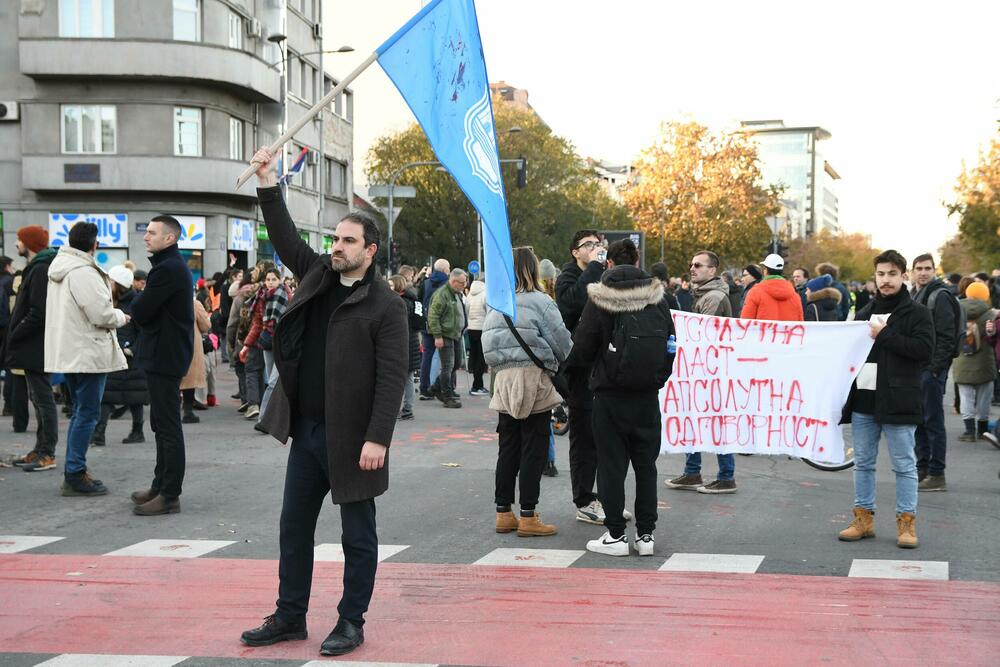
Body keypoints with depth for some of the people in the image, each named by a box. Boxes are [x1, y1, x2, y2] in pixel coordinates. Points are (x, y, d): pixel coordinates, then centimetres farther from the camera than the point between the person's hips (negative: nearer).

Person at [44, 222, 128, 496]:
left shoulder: (59, 268, 12)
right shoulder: (84, 273, -19)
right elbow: (102, 315, -21)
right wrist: (121, 317, -2)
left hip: (68, 350, 10)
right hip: (87, 353, -10)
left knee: (80, 412, 18)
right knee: (87, 413, -4)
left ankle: (74, 471, 22)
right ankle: (75, 475, -2)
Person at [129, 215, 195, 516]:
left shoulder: (168, 269, -18)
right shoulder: (174, 265, 16)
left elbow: (140, 311, -17)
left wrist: (137, 299, 2)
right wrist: (142, 302, -1)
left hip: (164, 356, -11)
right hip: (167, 354, 11)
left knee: (167, 425, -8)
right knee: (162, 424, 16)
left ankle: (169, 495, -6)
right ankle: (161, 485, 24)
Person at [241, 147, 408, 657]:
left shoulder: (385, 305, -11)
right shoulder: (317, 276, 8)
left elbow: (392, 378, -16)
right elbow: (285, 237, 16)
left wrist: (377, 439, -21)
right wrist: (268, 185, 5)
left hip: (351, 437, -7)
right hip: (306, 429, 7)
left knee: (358, 536, 6)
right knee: (294, 526, 14)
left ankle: (351, 623, 17)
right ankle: (290, 616, 26)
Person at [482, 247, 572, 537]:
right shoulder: (539, 301, -10)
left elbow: (489, 345, 9)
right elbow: (562, 341, -9)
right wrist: (571, 362, 9)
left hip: (504, 381, 6)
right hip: (534, 381, -6)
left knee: (507, 449, 12)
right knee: (533, 450, 1)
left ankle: (503, 513, 17)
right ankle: (528, 517, 3)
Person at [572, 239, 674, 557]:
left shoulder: (599, 301, -10)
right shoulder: (657, 298, 0)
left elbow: (582, 348, -7)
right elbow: (671, 344, 6)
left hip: (610, 394, -3)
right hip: (648, 396, 3)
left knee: (612, 464, 4)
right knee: (646, 464, 11)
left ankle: (616, 535, 6)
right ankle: (646, 534, 14)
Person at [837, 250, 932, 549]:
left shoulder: (917, 313, -3)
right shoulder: (866, 313, 16)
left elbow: (925, 350, -16)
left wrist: (884, 335, -17)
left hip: (898, 401, -6)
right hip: (863, 399, 6)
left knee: (904, 464, 1)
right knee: (863, 462, 10)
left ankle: (906, 521, 8)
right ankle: (863, 518, 19)